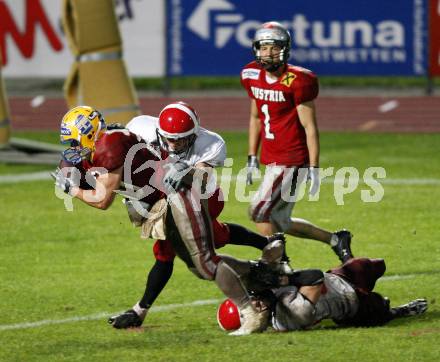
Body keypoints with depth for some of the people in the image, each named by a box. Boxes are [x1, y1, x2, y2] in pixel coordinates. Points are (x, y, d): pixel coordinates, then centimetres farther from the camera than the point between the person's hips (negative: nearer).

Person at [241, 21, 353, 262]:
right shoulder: (253, 76, 6)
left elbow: (310, 127, -13)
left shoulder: (296, 82, -15)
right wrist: (252, 158, 18)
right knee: (280, 222, 12)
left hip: (291, 161, -8)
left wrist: (314, 168, -15)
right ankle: (336, 240, 28)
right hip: (272, 160, 8)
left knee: (259, 211, -13)